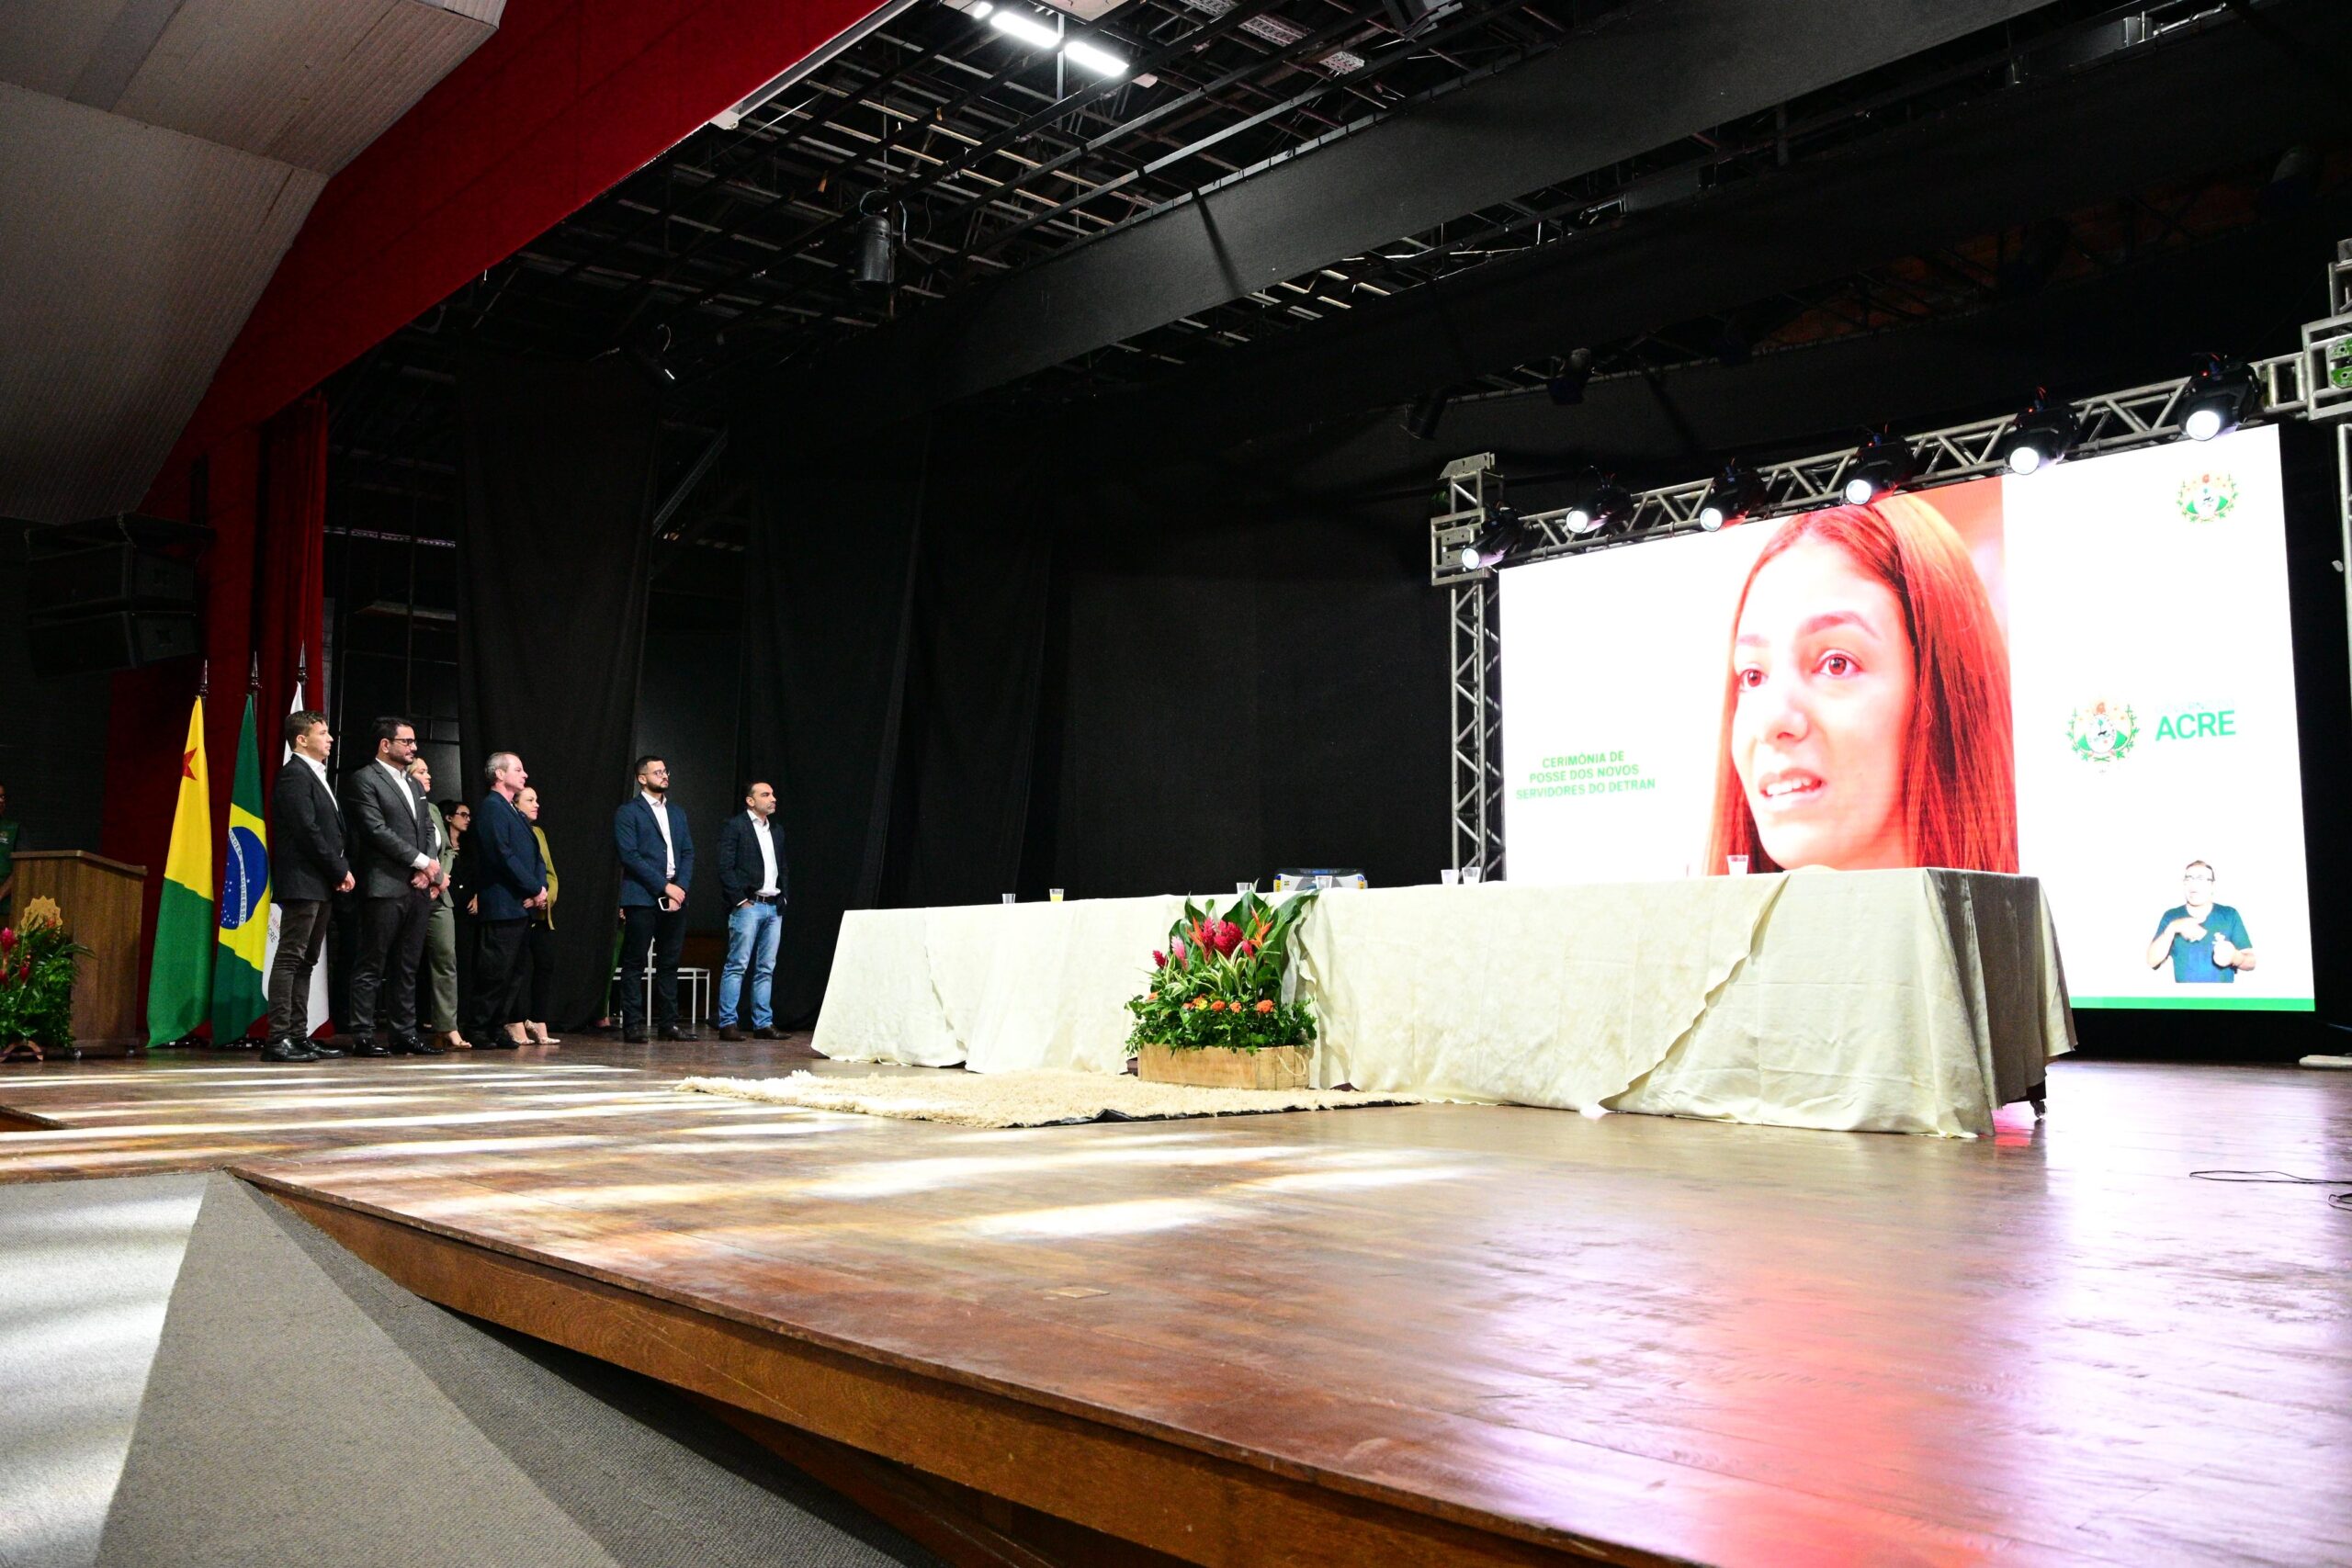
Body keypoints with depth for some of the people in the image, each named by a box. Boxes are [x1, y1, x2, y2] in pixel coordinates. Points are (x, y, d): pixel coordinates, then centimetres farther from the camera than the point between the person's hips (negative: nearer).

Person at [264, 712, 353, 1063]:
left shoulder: (315, 776, 20)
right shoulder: (294, 775, -10)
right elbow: (307, 831, -17)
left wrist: (340, 870, 6)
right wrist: (340, 870, -13)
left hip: (321, 884, 10)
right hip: (302, 882, -10)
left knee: (306, 961, 10)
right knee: (291, 958, -9)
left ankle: (298, 1035, 14)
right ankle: (278, 1038, -8)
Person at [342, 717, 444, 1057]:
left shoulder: (413, 785, 21)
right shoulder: (364, 780, -4)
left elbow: (428, 830, 17)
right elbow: (377, 831, -13)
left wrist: (428, 869, -1)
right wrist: (422, 861, -13)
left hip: (417, 888, 8)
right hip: (384, 888, -8)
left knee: (407, 967, 10)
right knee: (371, 966, -3)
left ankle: (403, 1033, 14)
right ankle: (363, 1037, 0)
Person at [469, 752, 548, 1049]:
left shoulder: (515, 813, 21)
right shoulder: (490, 808, -8)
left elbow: (534, 854, 19)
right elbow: (503, 855, -17)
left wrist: (540, 886, 1)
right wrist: (536, 889, -13)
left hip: (521, 905, 9)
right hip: (501, 905, -9)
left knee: (513, 972, 10)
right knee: (495, 971, -7)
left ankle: (497, 1028, 16)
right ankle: (477, 1031, -1)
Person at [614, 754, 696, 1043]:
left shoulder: (678, 813, 19)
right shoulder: (628, 812, -1)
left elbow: (688, 853, 14)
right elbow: (629, 855, -10)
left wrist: (680, 888, -3)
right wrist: (664, 886, -13)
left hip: (675, 899, 6)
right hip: (642, 898, -6)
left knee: (669, 964, 7)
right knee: (634, 963, -2)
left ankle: (668, 1023, 12)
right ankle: (632, 1025, 1)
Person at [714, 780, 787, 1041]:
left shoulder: (775, 830, 19)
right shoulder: (734, 826, -3)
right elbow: (725, 868, -8)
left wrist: (783, 897, 10)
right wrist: (740, 900, -13)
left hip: (774, 907, 7)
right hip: (747, 906, -7)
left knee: (766, 969, 7)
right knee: (737, 966, -7)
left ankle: (763, 1024, 10)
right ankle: (727, 1023, -4)